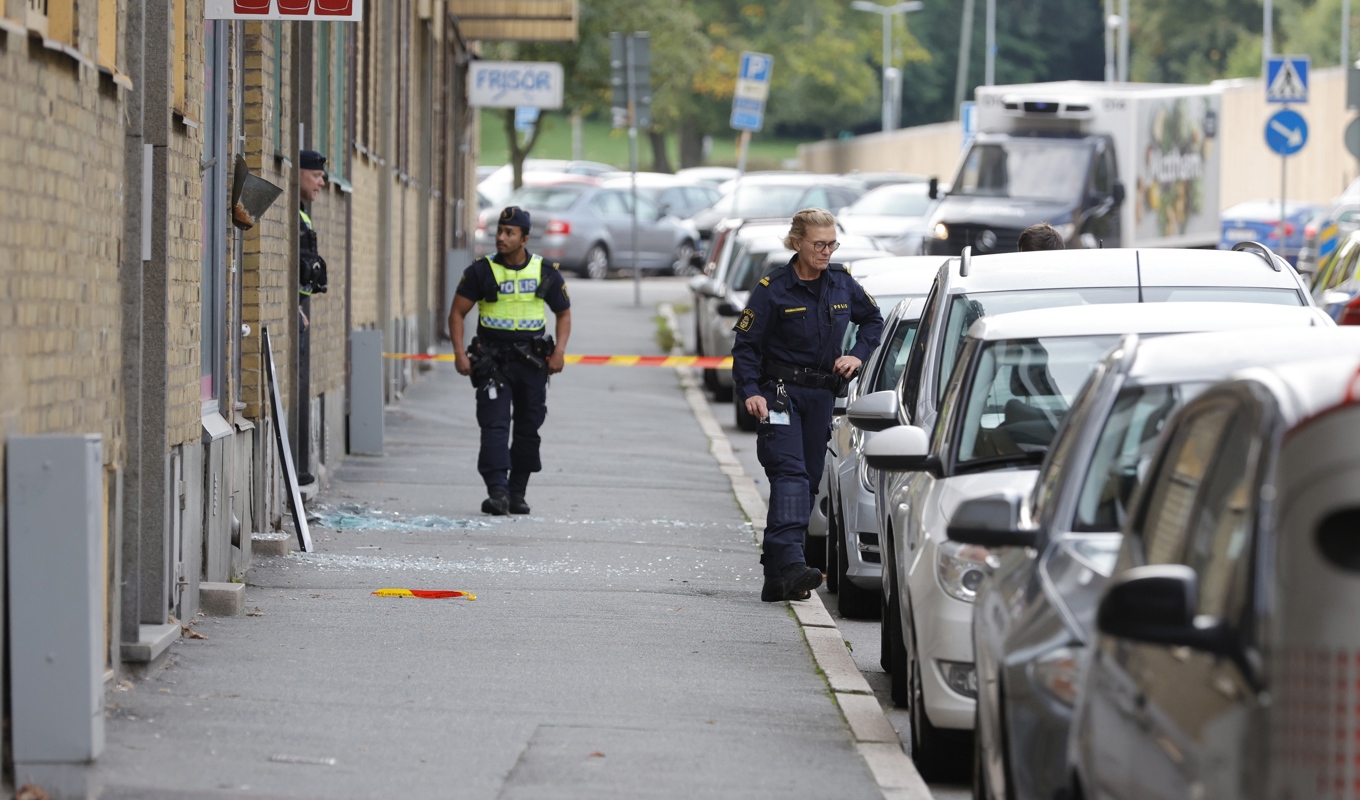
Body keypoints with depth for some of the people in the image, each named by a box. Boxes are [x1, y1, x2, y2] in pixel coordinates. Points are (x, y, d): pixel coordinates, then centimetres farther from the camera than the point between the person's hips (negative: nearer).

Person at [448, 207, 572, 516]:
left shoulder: (546, 273, 2)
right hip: (493, 360, -2)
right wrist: (460, 353, -11)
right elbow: (457, 312, 1)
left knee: (528, 429, 7)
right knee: (494, 426, -14)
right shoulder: (482, 271, -2)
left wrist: (559, 351, -1)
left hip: (532, 362, 2)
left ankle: (517, 493, 18)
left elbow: (564, 313, 14)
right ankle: (497, 493, -21)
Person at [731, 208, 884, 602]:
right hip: (781, 391, -5)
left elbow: (873, 319, 21)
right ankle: (789, 565, -34)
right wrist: (750, 392, -20)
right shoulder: (773, 288, -8)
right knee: (790, 473, -20)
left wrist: (858, 355, 4)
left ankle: (777, 577, 9)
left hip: (822, 395, 5)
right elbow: (746, 344, -7)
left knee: (809, 480, 4)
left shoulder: (842, 283, 5)